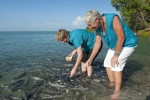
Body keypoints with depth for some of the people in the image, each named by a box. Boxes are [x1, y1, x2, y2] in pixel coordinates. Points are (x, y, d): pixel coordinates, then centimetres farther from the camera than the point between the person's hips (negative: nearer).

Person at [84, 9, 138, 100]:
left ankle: (117, 91, -3)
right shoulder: (98, 28, -11)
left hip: (127, 44, -7)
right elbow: (97, 44, -2)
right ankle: (112, 82, 25)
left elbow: (121, 38, -30)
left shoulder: (113, 19, -34)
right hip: (115, 45, 8)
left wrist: (116, 55, -24)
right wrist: (90, 59, 1)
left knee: (116, 65, -15)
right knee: (107, 63, 6)